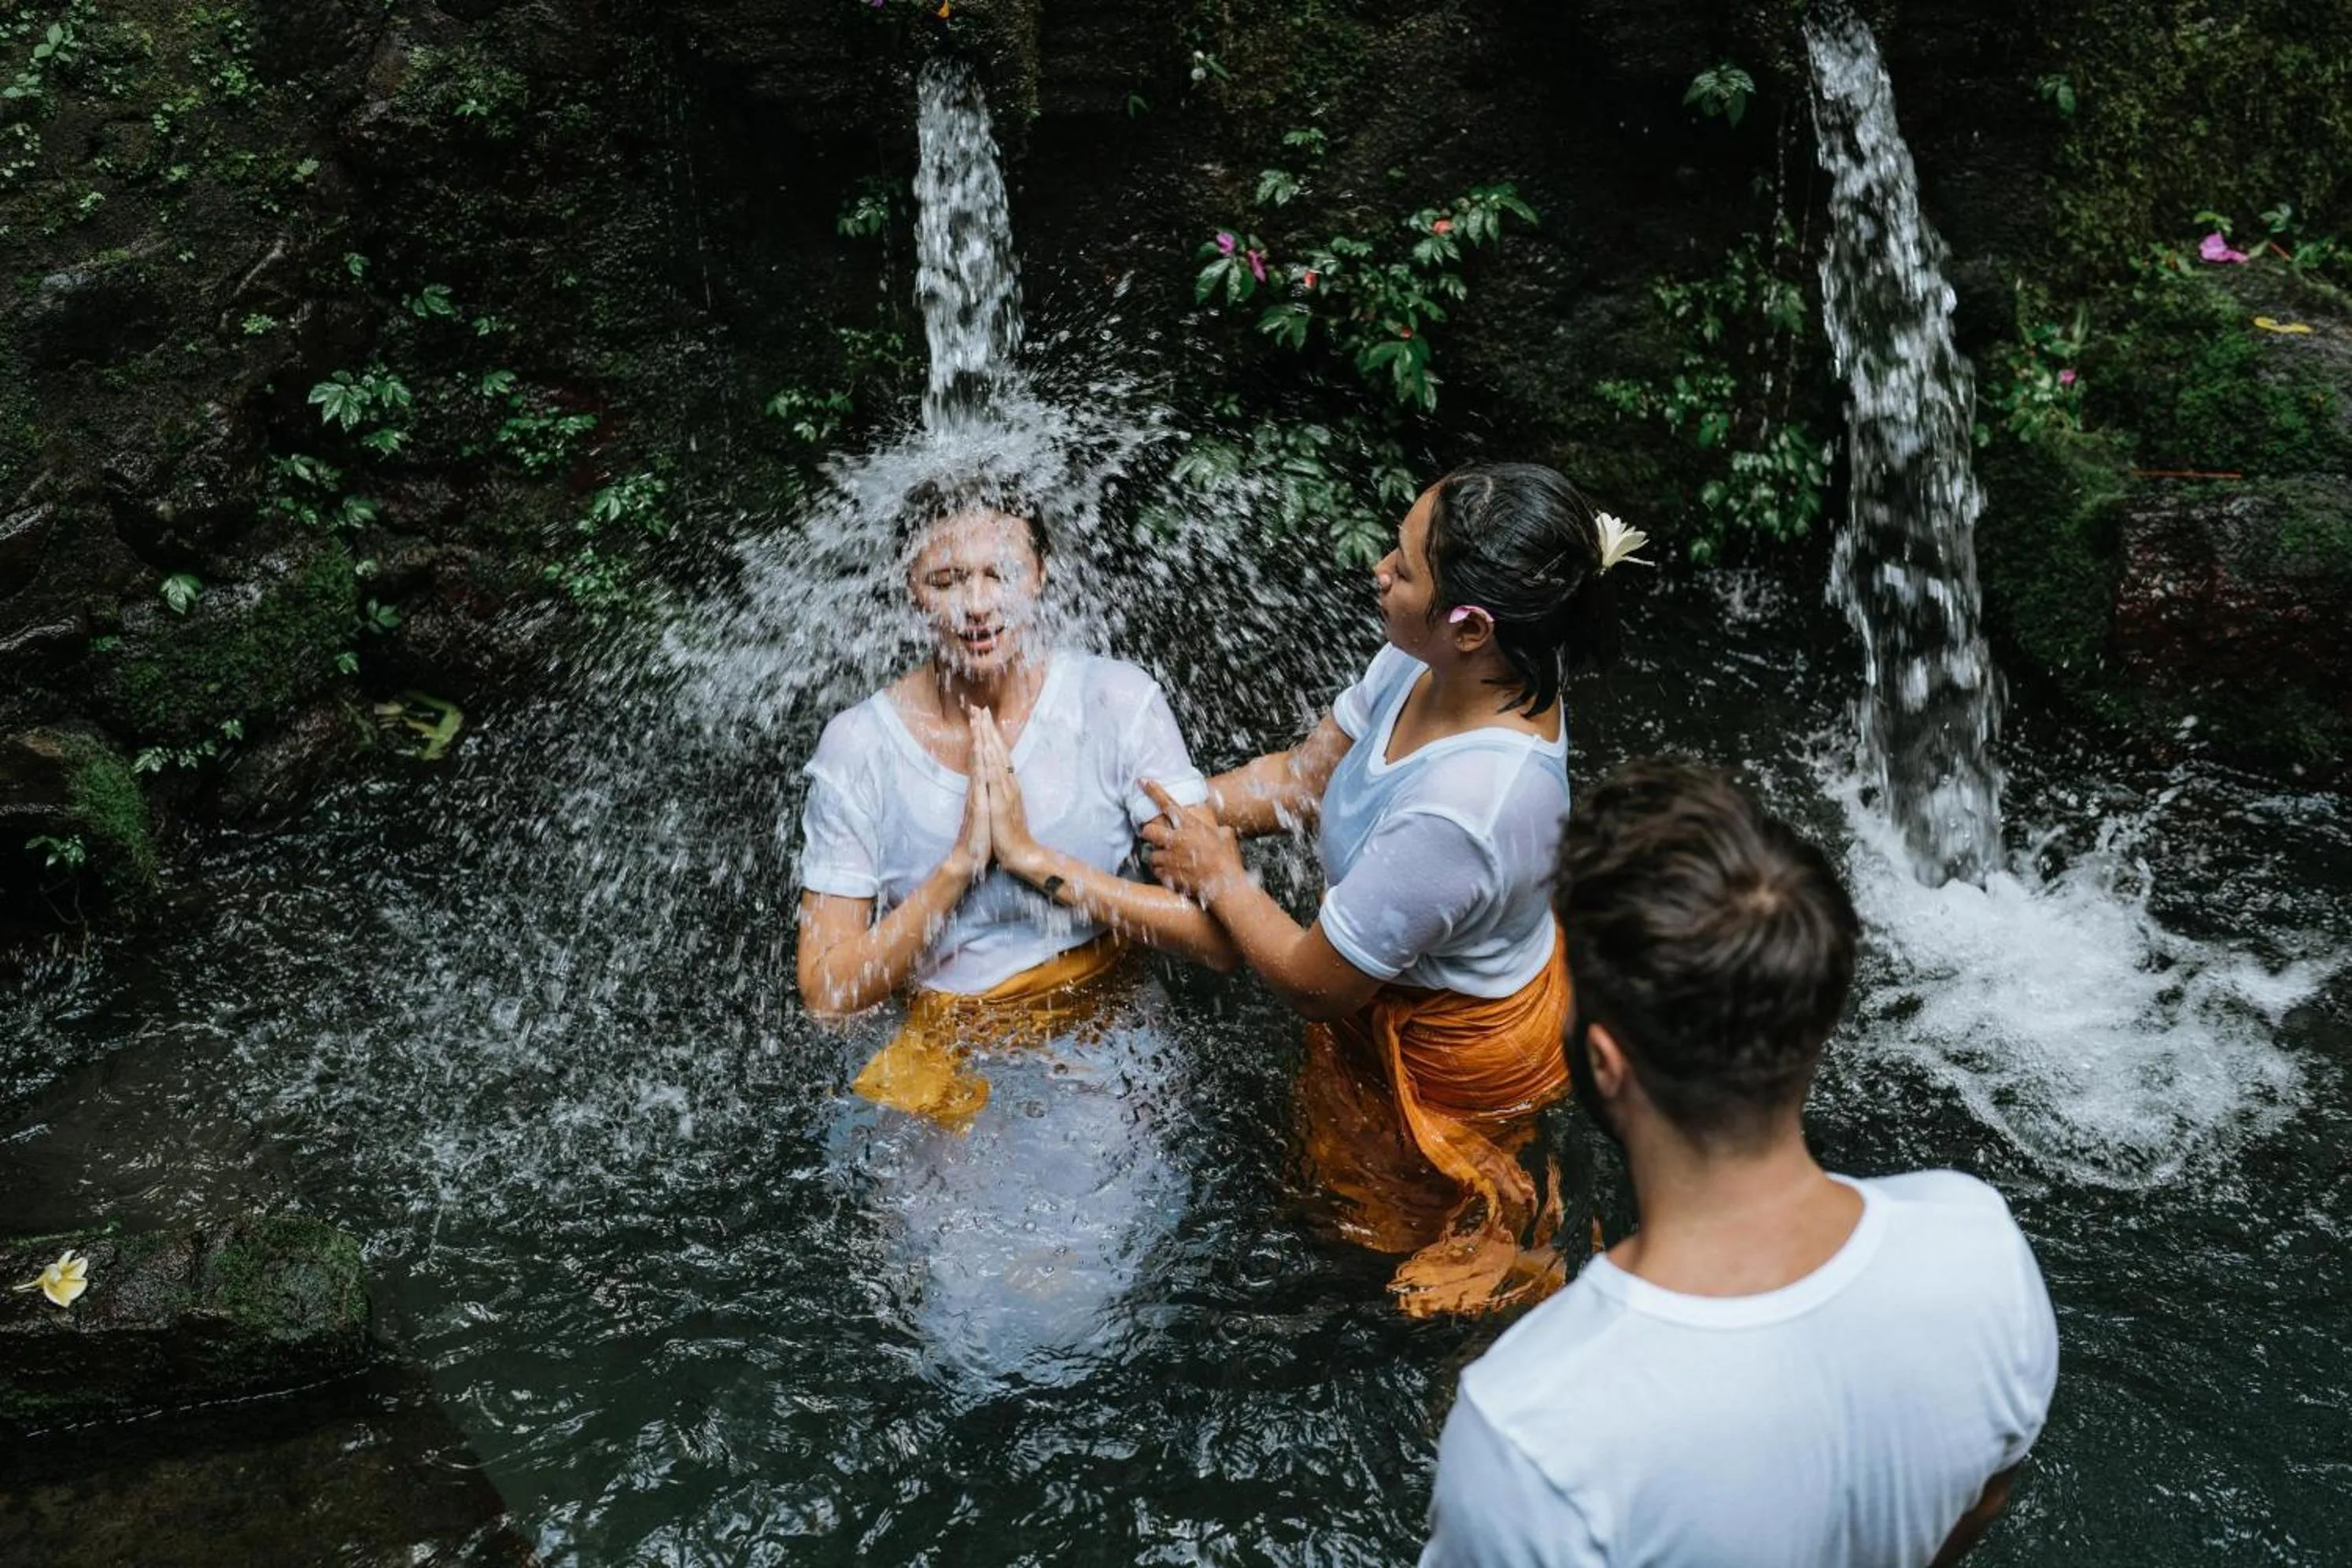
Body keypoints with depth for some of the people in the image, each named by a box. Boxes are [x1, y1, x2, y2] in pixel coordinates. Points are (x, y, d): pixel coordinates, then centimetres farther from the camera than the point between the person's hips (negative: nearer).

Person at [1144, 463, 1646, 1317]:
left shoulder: (1459, 811, -45)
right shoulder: (1429, 665, -20)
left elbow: (1316, 982, -29)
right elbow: (1308, 771, -2)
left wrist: (1216, 874, -16)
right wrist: (1178, 809, -11)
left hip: (1444, 1055, -8)